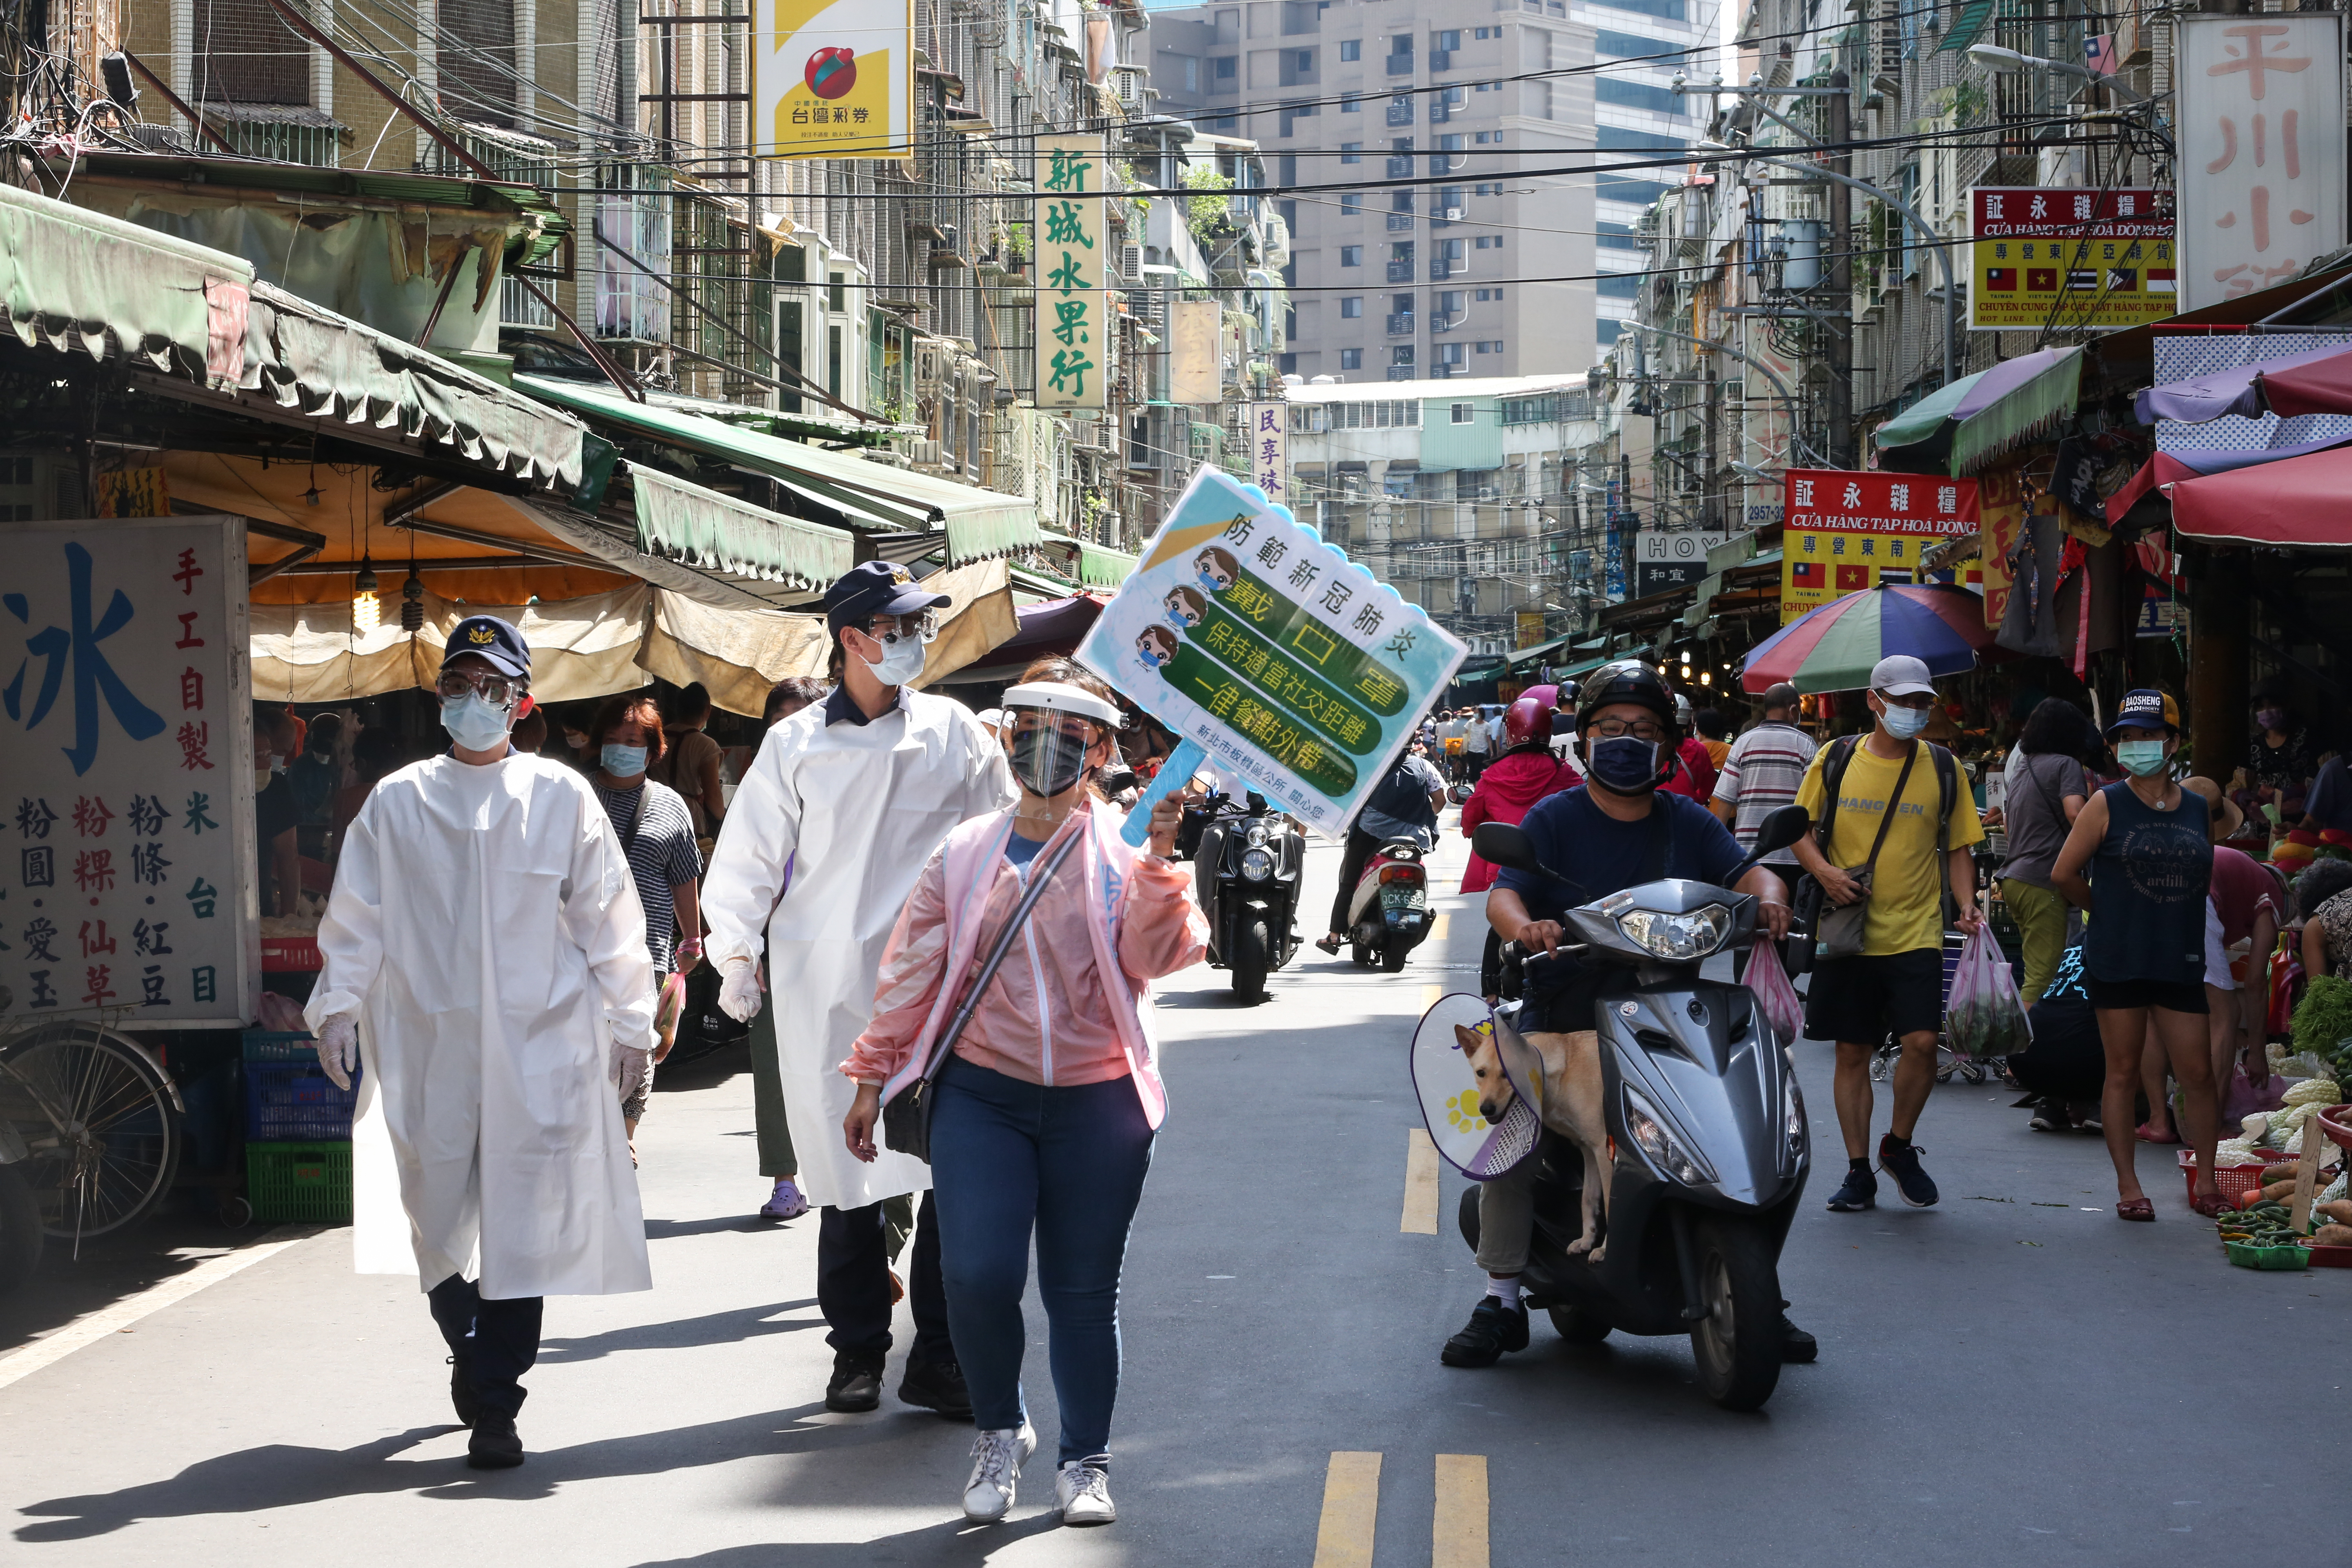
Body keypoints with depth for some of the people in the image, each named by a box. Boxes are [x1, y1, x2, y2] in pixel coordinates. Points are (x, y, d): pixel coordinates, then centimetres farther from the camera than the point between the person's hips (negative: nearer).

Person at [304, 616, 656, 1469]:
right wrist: (338, 1005, 1)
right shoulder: (397, 801, 8)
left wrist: (627, 1018, 9)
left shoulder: (561, 796, 6)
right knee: (435, 1221, 3)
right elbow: (356, 914, 10)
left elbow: (607, 916, 9)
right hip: (426, 1046, 1)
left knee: (524, 1226, -5)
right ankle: (473, 1356, 27)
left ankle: (494, 1408, 0)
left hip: (540, 1043, -1)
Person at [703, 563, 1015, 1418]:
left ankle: (937, 1360, 5)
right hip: (830, 987, 0)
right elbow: (749, 857, 10)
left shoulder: (953, 730, 6)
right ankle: (857, 1351, 18)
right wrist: (737, 960, 11)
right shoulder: (797, 744, 4)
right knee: (847, 1172, 5)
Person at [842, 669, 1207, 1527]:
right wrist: (871, 1079, 15)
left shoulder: (1124, 848, 2)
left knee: (1082, 1291, 5)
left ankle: (1085, 1460, 22)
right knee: (977, 1274, -12)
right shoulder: (965, 853, 9)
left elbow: (1158, 957, -12)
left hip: (1096, 1102, -1)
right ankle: (1001, 1430, 13)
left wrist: (1159, 865, -25)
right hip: (982, 1094, 1)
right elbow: (912, 970, 13)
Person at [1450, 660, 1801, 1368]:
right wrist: (1525, 928, -30)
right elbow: (1503, 893, -6)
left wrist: (1768, 900, -21)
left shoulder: (1689, 824, 14)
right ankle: (1501, 1299, -14)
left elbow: (1746, 871, 3)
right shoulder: (1553, 819, 5)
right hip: (1563, 1011, -2)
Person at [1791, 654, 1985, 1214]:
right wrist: (1824, 871, -10)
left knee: (1921, 1041, -14)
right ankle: (1858, 1171, 15)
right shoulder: (1835, 760, 4)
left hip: (1916, 934, 0)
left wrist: (1966, 905, -5)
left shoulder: (1942, 767, 5)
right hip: (1847, 934, 0)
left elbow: (1958, 846, 10)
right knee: (1852, 1053, 5)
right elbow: (1801, 828, 9)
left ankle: (1899, 1146, 11)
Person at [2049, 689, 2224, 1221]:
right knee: (2124, 1071, 2)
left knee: (2197, 1072, 2)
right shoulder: (2107, 806, -3)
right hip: (2118, 961, -3)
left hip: (2180, 961, 3)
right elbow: (2064, 874, 0)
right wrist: (2109, 912, 8)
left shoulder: (2198, 808, 7)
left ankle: (2206, 1183, 13)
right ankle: (2128, 1187, 10)